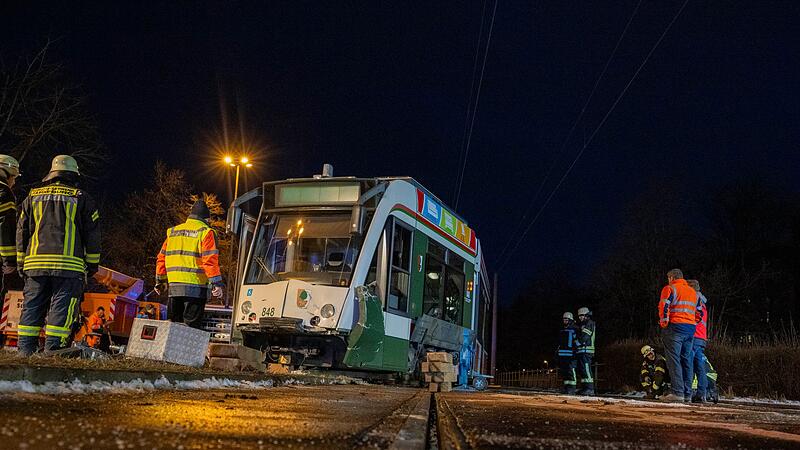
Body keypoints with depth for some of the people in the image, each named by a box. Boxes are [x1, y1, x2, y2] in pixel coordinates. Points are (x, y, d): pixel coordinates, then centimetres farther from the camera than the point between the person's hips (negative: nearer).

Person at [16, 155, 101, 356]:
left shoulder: (32, 197, 15)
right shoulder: (82, 199, 6)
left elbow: (21, 233, 15)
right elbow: (92, 235, 4)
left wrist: (21, 264, 19)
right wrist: (92, 264, 11)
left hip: (35, 264, 3)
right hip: (69, 265, -3)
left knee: (31, 307, 9)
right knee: (62, 308, -2)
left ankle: (25, 350, 9)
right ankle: (52, 350, -6)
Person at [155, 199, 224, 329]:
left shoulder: (173, 232, 16)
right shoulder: (206, 232, -3)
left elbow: (161, 258, 18)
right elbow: (210, 260, -13)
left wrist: (161, 281, 26)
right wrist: (217, 284, -13)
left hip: (174, 287, 6)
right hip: (195, 287, -5)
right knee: (192, 327, -5)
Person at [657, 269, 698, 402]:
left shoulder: (670, 288, -1)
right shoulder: (693, 292, 22)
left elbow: (664, 306, -13)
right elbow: (698, 313, 23)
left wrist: (663, 322, -6)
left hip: (675, 326, -7)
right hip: (691, 329, 7)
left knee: (674, 360, -8)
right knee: (686, 360, 9)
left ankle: (678, 392, -15)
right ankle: (687, 394, 8)